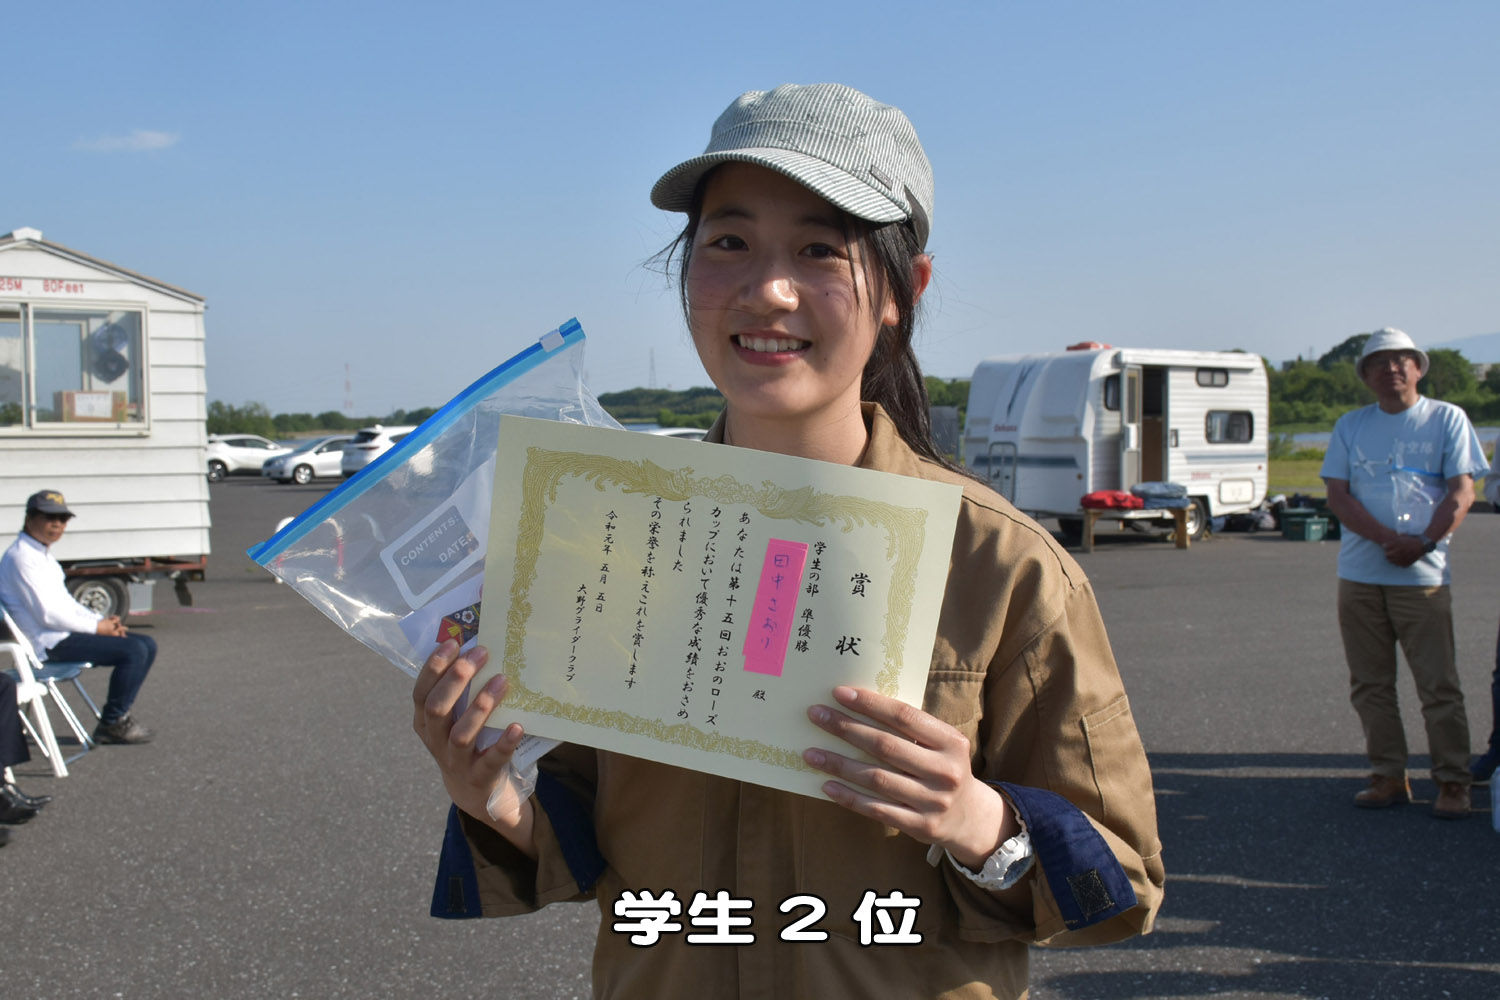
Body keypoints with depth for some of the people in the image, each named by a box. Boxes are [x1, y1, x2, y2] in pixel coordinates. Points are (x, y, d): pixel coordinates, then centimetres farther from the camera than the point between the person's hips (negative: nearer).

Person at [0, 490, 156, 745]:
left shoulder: (43, 553, 17)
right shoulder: (21, 557, -16)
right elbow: (48, 614, -21)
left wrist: (102, 620, 5)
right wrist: (97, 627, -12)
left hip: (65, 631, 10)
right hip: (48, 643, -10)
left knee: (147, 645, 6)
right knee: (134, 651, -22)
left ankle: (117, 715, 11)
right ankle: (111, 724, -9)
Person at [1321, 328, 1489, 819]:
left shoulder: (1446, 419, 6)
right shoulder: (1351, 426, 12)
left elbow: (1461, 491, -1)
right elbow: (1337, 496, 3)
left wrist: (1423, 543, -16)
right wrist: (1386, 538, -12)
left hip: (1423, 573, -3)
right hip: (1359, 575, 3)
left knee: (1438, 684, -3)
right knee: (1370, 684, 6)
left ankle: (1452, 782, 6)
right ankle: (1389, 776, 15)